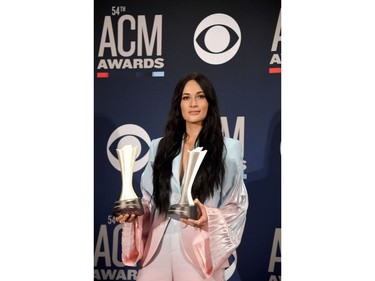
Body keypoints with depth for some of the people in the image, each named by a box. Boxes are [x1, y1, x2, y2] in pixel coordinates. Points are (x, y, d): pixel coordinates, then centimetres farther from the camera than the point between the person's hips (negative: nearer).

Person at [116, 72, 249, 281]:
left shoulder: (228, 148, 1)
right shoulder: (160, 146, 10)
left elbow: (237, 205, 0)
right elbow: (150, 199, 13)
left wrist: (210, 218, -18)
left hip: (200, 251, -2)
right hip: (158, 248, 3)